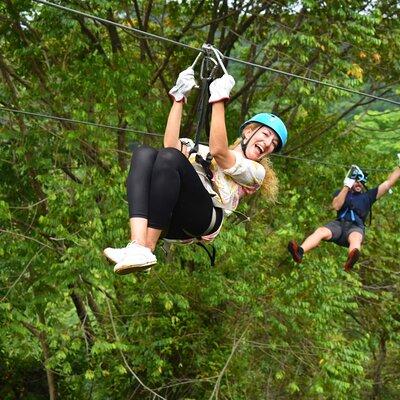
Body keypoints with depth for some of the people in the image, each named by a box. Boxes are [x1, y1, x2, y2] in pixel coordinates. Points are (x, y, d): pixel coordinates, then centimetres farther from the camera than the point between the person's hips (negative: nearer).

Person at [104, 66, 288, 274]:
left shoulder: (256, 171, 21)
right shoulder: (203, 150, 38)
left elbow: (219, 150, 2)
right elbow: (170, 145, 18)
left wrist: (218, 100, -1)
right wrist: (178, 98, 17)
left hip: (203, 218, -4)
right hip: (169, 219, 5)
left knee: (169, 157, -27)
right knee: (144, 153, -21)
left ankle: (148, 249, -36)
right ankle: (138, 245, -41)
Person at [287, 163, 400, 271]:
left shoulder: (368, 196, 26)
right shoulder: (341, 193, 25)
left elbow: (388, 182, 24)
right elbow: (336, 206, 3)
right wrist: (346, 187, 1)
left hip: (356, 227, -1)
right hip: (339, 224, 1)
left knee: (355, 238, -40)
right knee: (321, 231, -32)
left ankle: (349, 263, -76)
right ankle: (299, 252, -59)